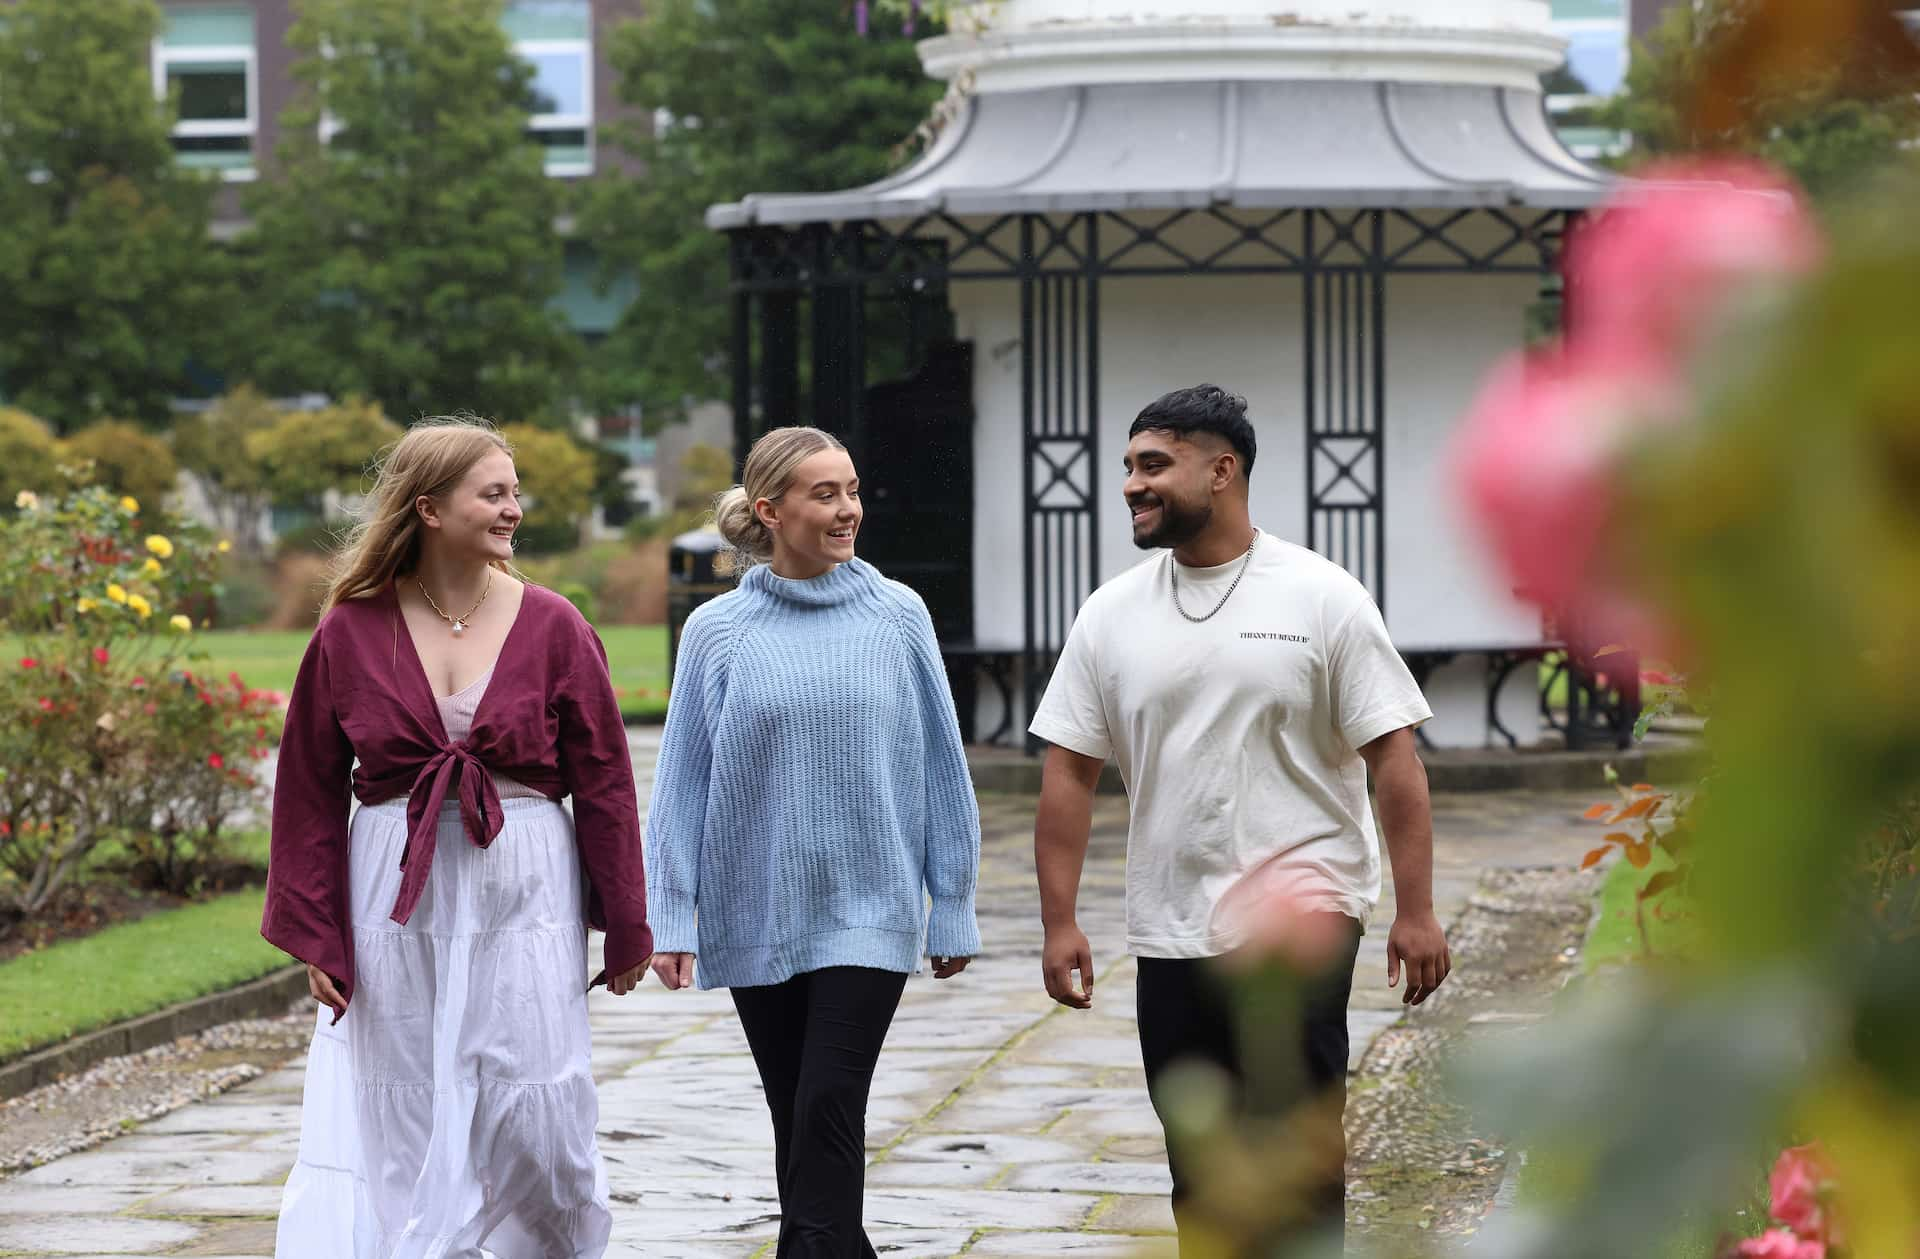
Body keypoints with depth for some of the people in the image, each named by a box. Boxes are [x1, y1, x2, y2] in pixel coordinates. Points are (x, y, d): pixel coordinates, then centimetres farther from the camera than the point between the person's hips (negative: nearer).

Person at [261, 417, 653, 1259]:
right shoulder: (352, 632, 1)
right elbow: (310, 794, 5)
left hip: (522, 898, 0)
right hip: (394, 903, 1)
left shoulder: (552, 627, 0)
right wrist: (314, 935, 0)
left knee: (530, 1121, -2)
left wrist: (626, 928, 3)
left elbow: (603, 784, 3)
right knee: (399, 1126, 2)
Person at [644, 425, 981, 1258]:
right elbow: (682, 781, 1)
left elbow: (940, 768, 3)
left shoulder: (897, 616, -1)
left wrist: (953, 906, 3)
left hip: (869, 910, -2)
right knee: (796, 1118, 11)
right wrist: (670, 918, -3)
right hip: (757, 914, 2)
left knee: (828, 1111, -12)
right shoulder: (717, 632, -1)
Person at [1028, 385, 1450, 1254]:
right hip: (1170, 933, 5)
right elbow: (1069, 771, 8)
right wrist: (1059, 922, 1)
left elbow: (1393, 757, -5)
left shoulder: (1322, 598, -4)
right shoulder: (1111, 615, 7)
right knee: (1199, 1178, 11)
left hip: (1300, 915, -4)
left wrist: (1414, 911, -11)